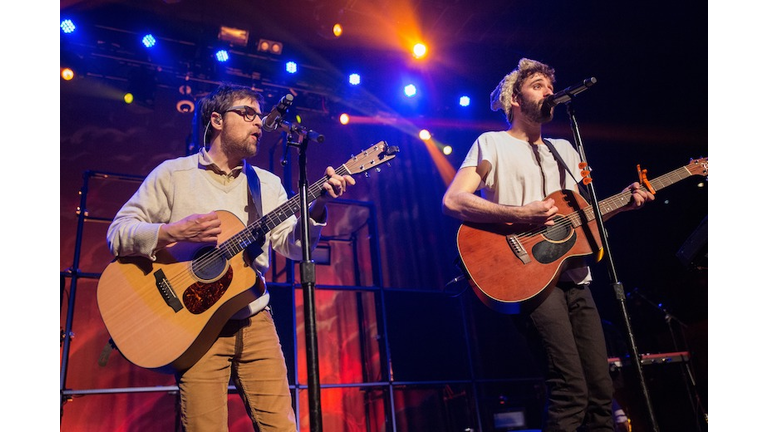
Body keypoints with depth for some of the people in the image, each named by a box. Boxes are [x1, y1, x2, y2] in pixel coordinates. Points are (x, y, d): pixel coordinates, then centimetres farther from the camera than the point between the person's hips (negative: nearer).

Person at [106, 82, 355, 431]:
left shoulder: (268, 184, 13)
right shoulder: (173, 174, 3)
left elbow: (293, 245, 2)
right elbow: (118, 233, -1)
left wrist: (316, 207, -16)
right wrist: (174, 232, -18)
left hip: (255, 323, 3)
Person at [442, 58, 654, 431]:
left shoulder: (565, 149, 24)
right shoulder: (492, 143, 3)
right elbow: (452, 201, -11)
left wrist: (621, 204, 8)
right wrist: (519, 214, -21)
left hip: (574, 276, 7)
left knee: (601, 390, 5)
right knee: (571, 391, -15)